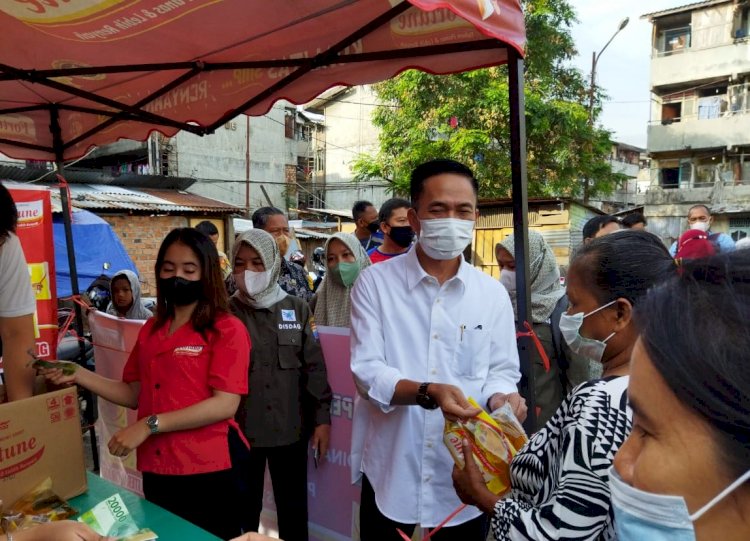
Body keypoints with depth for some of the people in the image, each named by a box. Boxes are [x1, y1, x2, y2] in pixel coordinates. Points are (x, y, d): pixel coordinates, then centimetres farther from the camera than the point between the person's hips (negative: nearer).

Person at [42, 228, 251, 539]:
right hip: (158, 471, 6)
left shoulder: (228, 329, -12)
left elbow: (226, 405, -19)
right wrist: (79, 376, -1)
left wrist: (150, 425, -21)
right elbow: (135, 395, 12)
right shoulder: (150, 330, 9)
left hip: (211, 472, -6)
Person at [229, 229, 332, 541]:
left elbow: (314, 366, 2)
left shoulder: (297, 309, 1)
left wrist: (322, 417, 0)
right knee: (245, 508, 13)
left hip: (291, 429, 1)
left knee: (294, 508, 15)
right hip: (242, 430, -1)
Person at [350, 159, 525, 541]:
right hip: (391, 472, -1)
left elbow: (502, 371, 4)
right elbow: (367, 372, -12)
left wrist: (499, 398, -19)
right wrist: (428, 393, -29)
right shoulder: (375, 282, -7)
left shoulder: (493, 293, 1)